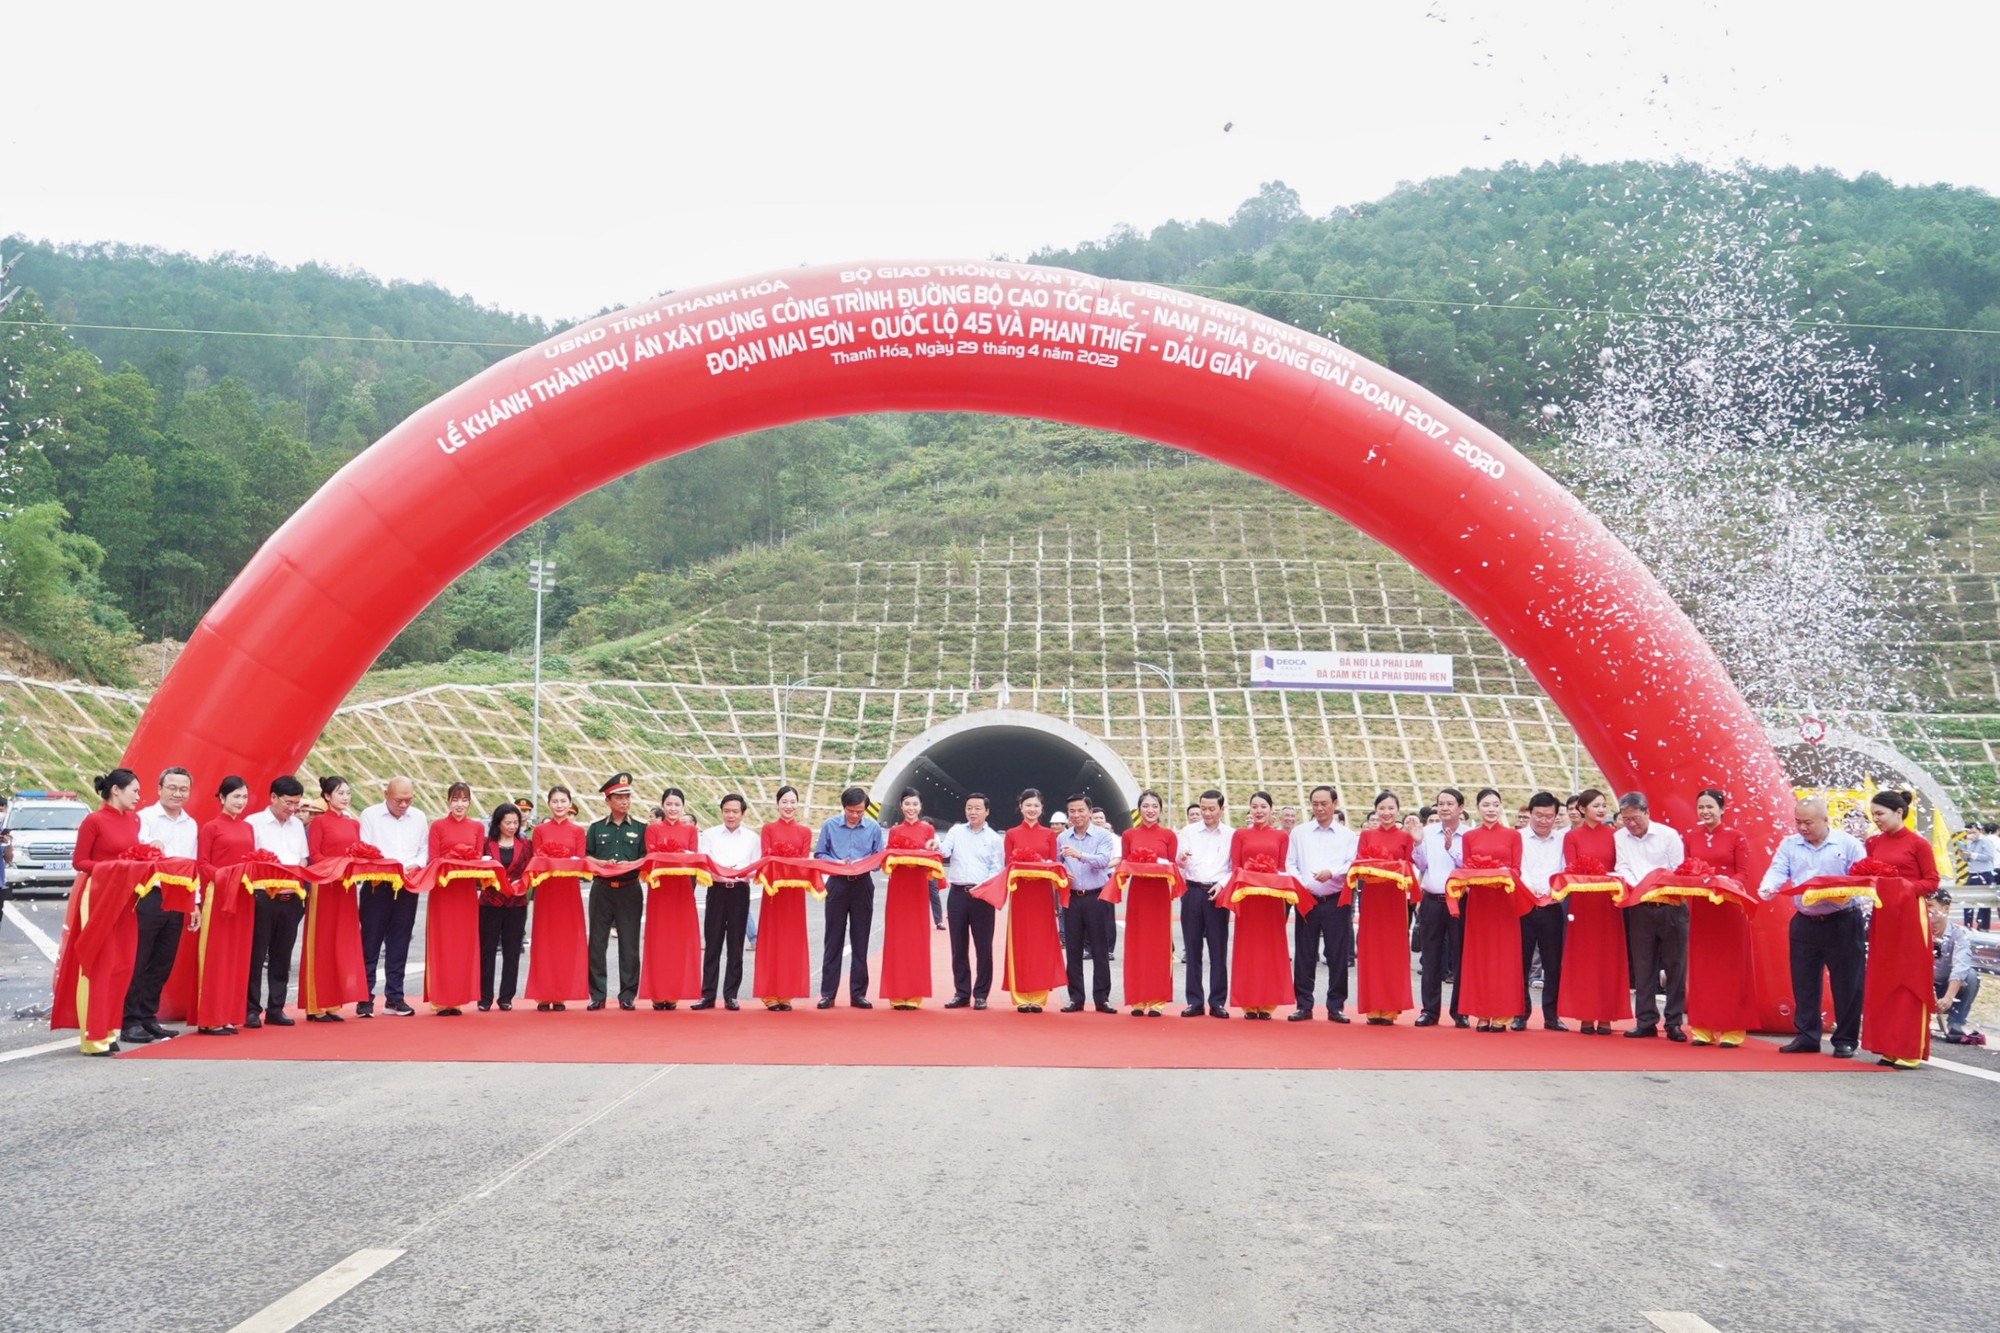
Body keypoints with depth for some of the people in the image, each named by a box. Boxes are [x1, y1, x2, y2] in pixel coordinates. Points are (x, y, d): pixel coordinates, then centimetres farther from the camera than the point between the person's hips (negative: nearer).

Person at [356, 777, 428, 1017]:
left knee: (399, 944, 6)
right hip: (377, 886, -3)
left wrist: (415, 865, -8)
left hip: (407, 887, 3)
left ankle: (394, 997, 12)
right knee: (370, 942, -1)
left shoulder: (419, 818, 11)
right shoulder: (370, 815, 0)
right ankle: (365, 998, 2)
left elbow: (425, 851, 13)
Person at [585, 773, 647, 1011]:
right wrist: (604, 864, -14)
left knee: (629, 944, 1)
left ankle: (628, 995, 7)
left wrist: (629, 865, -16)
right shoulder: (596, 828, 8)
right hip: (601, 890, 1)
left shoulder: (640, 829, 7)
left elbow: (646, 859, 2)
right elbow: (586, 857, 4)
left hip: (630, 891, 0)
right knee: (597, 944, 1)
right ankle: (597, 995, 7)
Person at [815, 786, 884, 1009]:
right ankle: (827, 993, 5)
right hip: (837, 884, -1)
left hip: (863, 886, 1)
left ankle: (858, 993, 10)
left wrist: (864, 863, -15)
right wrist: (837, 863, -14)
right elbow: (819, 854, 3)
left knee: (860, 942, 4)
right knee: (833, 940, 2)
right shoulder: (830, 826, 1)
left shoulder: (874, 828, 1)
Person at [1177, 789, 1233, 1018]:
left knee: (1218, 949, 0)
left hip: (1217, 894, -1)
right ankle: (1195, 1001, 7)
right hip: (1192, 892, 1)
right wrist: (1181, 861, -20)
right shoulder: (1188, 832, 9)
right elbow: (1178, 866, 2)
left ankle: (1217, 1002, 6)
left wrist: (1223, 884, -10)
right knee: (1192, 948, 2)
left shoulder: (1231, 835, 7)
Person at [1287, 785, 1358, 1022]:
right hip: (1306, 901, 1)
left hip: (1337, 902, -1)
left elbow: (1353, 866, -3)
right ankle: (1304, 1005, 9)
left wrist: (1332, 872, -19)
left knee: (1338, 956, 0)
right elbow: (1290, 864, 8)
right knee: (1304, 956, 3)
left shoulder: (1348, 835, 7)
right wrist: (1299, 885, -9)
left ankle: (1336, 1006, 8)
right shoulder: (1298, 833, 11)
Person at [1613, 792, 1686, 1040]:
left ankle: (1674, 1023, 5)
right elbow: (1623, 869, 1)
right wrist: (1637, 888, -18)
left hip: (1671, 905, -3)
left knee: (1675, 966, 0)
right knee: (1643, 967, 5)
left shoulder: (1669, 835, -2)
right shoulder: (1620, 837, 7)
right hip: (1639, 908, 3)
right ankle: (1646, 1021, 10)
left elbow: (1679, 871, -4)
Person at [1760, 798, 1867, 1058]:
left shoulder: (1847, 843, -3)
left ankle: (1845, 1040, 9)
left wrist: (1844, 894, -26)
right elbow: (1778, 870, -3)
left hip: (1843, 922, -4)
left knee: (1846, 983, 0)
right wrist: (1767, 888, -25)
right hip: (1805, 923, 4)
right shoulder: (1789, 845, 8)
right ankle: (1807, 1037, 16)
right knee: (1803, 982, 7)